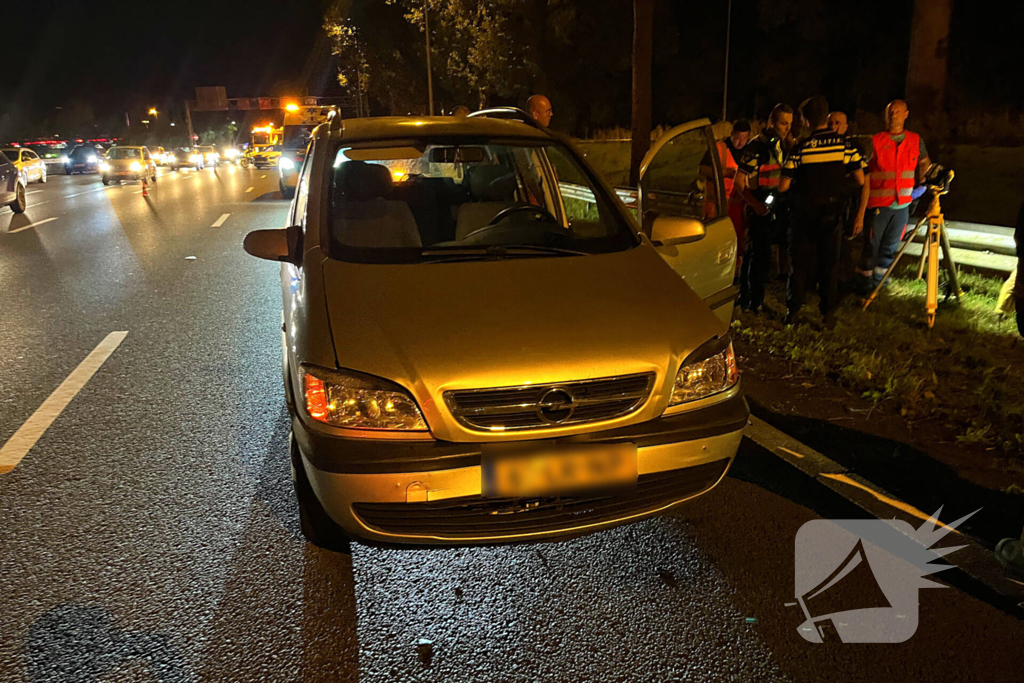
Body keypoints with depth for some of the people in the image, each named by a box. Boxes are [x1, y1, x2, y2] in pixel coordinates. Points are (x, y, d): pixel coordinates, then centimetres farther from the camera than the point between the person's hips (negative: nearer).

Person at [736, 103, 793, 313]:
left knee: (753, 253, 14)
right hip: (758, 209, -8)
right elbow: (739, 180, -17)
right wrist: (755, 204, -24)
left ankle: (745, 299, 23)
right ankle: (755, 303, -1)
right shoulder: (757, 146, -14)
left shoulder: (778, 145, 13)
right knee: (760, 255, -8)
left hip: (769, 208, 8)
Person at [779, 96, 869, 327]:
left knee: (799, 264, 12)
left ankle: (792, 312, 17)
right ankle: (829, 312, 16)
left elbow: (783, 186, -10)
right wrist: (860, 215, -1)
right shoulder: (845, 144, -4)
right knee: (829, 263, 14)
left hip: (804, 214, -1)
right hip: (832, 214, 2)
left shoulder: (801, 148, -11)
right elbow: (862, 182, -7)